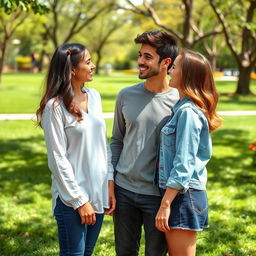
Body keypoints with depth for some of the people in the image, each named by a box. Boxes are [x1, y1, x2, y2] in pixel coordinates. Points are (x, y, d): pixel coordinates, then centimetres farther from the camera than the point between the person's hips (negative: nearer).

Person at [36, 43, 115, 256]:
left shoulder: (94, 96, 6)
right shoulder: (55, 107, -13)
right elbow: (58, 159, -13)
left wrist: (110, 183, 5)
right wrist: (79, 200, -13)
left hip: (99, 192, 6)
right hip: (72, 197, -6)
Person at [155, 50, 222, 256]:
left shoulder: (188, 112, -17)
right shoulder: (183, 107, 11)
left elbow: (183, 164, -21)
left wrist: (165, 204, -20)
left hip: (183, 195, -9)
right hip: (179, 192, 9)